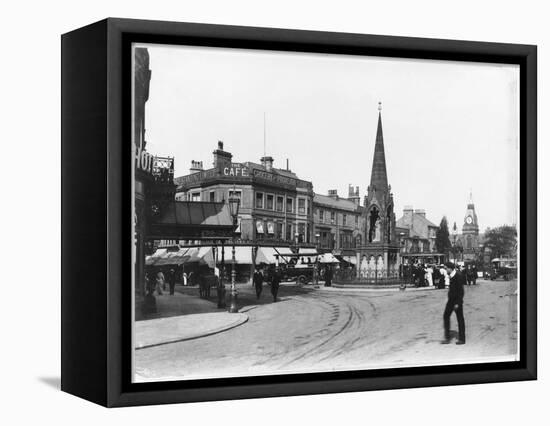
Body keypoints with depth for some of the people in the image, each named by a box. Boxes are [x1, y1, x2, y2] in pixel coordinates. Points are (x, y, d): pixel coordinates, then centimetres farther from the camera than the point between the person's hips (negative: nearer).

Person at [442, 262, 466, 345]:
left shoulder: (459, 276, -18)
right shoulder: (451, 276, 8)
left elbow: (460, 290, -19)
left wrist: (457, 303, -20)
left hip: (457, 300, -9)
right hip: (451, 299, 9)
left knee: (460, 319, 1)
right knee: (446, 316, 5)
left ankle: (462, 339, 11)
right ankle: (447, 338, 9)